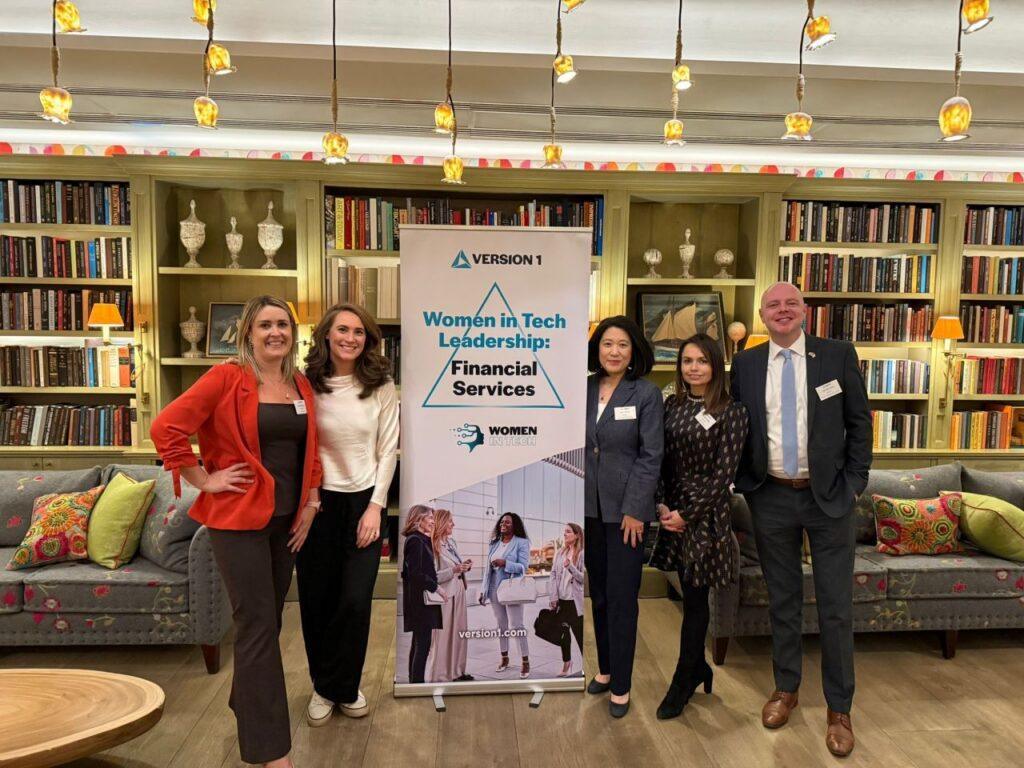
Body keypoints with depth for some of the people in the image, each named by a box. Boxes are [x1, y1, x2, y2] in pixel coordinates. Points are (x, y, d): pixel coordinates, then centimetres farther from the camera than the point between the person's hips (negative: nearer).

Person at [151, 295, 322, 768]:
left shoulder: (301, 386, 8)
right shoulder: (226, 378, -10)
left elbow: (310, 448, 15)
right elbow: (166, 429, -15)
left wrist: (311, 502, 7)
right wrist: (205, 481, -12)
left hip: (287, 517, 6)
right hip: (239, 516, -6)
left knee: (268, 618, 18)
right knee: (258, 624, -3)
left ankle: (246, 701, 41)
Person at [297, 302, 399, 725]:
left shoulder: (381, 387, -2)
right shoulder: (306, 384, -4)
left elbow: (387, 450, -1)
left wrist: (376, 506, -5)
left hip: (364, 501, 0)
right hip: (317, 501, 0)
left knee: (355, 602, 0)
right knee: (316, 600, 9)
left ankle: (343, 687, 25)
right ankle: (323, 686, 32)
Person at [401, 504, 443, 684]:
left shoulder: (420, 540, 15)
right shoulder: (416, 541, -15)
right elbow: (416, 573, -21)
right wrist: (436, 587, -14)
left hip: (419, 599, 10)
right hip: (420, 599, -10)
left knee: (418, 643, 14)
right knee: (423, 644, -7)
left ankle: (414, 681, 21)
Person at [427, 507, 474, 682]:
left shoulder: (451, 541, 7)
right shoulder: (434, 545, -16)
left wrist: (464, 566, 1)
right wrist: (454, 570, -25)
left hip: (458, 592, 8)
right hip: (445, 595, -8)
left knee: (459, 632, 14)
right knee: (444, 635, 0)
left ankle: (456, 671, 26)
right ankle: (440, 675, 12)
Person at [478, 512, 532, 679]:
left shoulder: (521, 542, -5)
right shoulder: (494, 543, 10)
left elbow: (523, 566, -11)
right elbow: (488, 567, 11)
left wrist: (505, 563, -24)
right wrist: (483, 590, 9)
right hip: (495, 590, 5)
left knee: (516, 625, -5)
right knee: (501, 625, 13)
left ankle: (525, 662, 3)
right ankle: (504, 658, 24)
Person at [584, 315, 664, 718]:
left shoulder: (647, 393, -8)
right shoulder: (585, 390, 3)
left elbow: (650, 456, -9)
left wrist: (635, 509, -13)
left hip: (626, 508, -4)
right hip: (590, 506, 4)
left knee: (621, 597, 2)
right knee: (598, 593, 16)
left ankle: (621, 685, 18)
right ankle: (605, 667, 33)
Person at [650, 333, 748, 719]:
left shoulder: (732, 412, -9)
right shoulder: (672, 405, 5)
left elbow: (723, 474, -12)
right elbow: (660, 460, 7)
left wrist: (687, 514, -13)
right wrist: (662, 505, -5)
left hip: (707, 512, -4)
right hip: (673, 510, 4)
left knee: (695, 599, 5)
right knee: (690, 593, 14)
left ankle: (683, 682, 20)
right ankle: (699, 668, 34)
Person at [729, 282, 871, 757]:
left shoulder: (838, 355, -2)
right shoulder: (745, 363, 1)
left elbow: (859, 422, 1)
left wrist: (854, 482, -3)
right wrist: (744, 483, 0)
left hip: (829, 496, -1)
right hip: (771, 498, 1)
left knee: (836, 606, 7)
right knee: (782, 600, 15)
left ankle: (839, 708, 25)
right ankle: (786, 688, 33)